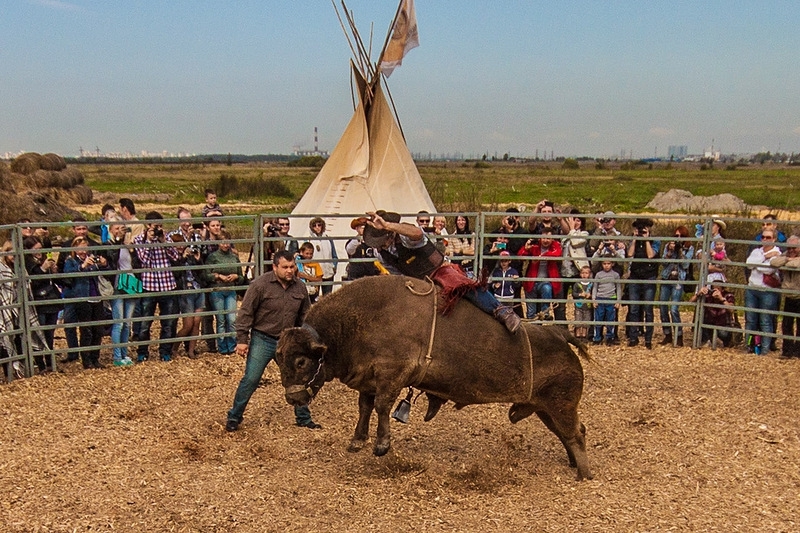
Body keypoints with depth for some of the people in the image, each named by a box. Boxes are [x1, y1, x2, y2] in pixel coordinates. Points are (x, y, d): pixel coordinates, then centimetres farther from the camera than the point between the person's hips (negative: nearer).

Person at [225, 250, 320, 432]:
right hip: (262, 340, -4)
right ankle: (234, 418, 13)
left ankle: (303, 418, 25)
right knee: (250, 379, -4)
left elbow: (304, 317, 14)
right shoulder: (260, 285, -14)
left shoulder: (300, 288, 1)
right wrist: (242, 340, -13)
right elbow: (245, 313, -11)